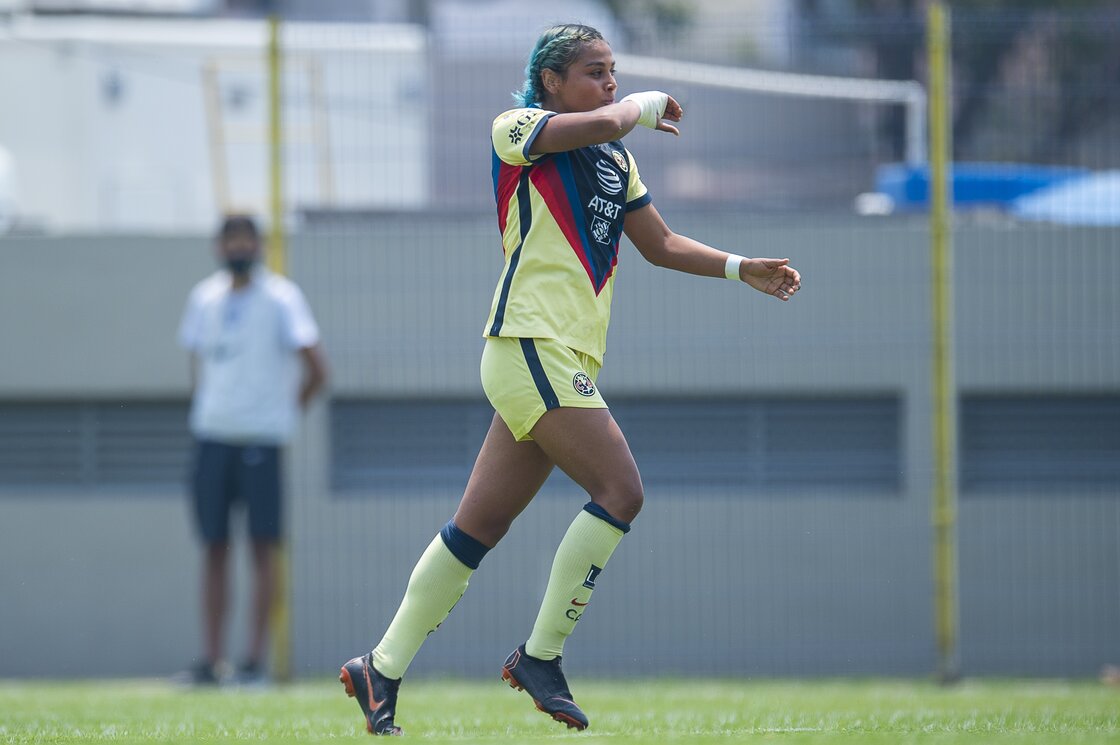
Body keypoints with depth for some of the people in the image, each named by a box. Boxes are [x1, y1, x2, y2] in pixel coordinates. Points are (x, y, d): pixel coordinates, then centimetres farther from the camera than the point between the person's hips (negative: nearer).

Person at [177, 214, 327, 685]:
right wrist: (205, 409, 12)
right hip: (212, 435, 5)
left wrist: (286, 410, 3)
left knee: (263, 545, -5)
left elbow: (316, 371, -5)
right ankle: (213, 658, 7)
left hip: (261, 438, -5)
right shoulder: (204, 298, 11)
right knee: (214, 547, 5)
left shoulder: (280, 298, -4)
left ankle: (255, 659, -4)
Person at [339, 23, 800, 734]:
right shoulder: (516, 130, -4)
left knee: (480, 526, 7)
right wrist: (648, 105, -1)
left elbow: (661, 243, 27)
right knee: (621, 490, -16)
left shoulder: (618, 161, 21)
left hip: (568, 359, 8)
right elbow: (603, 124, -21)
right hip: (532, 345, -8)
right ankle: (541, 655, -8)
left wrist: (743, 269, 16)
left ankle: (381, 670, 11)